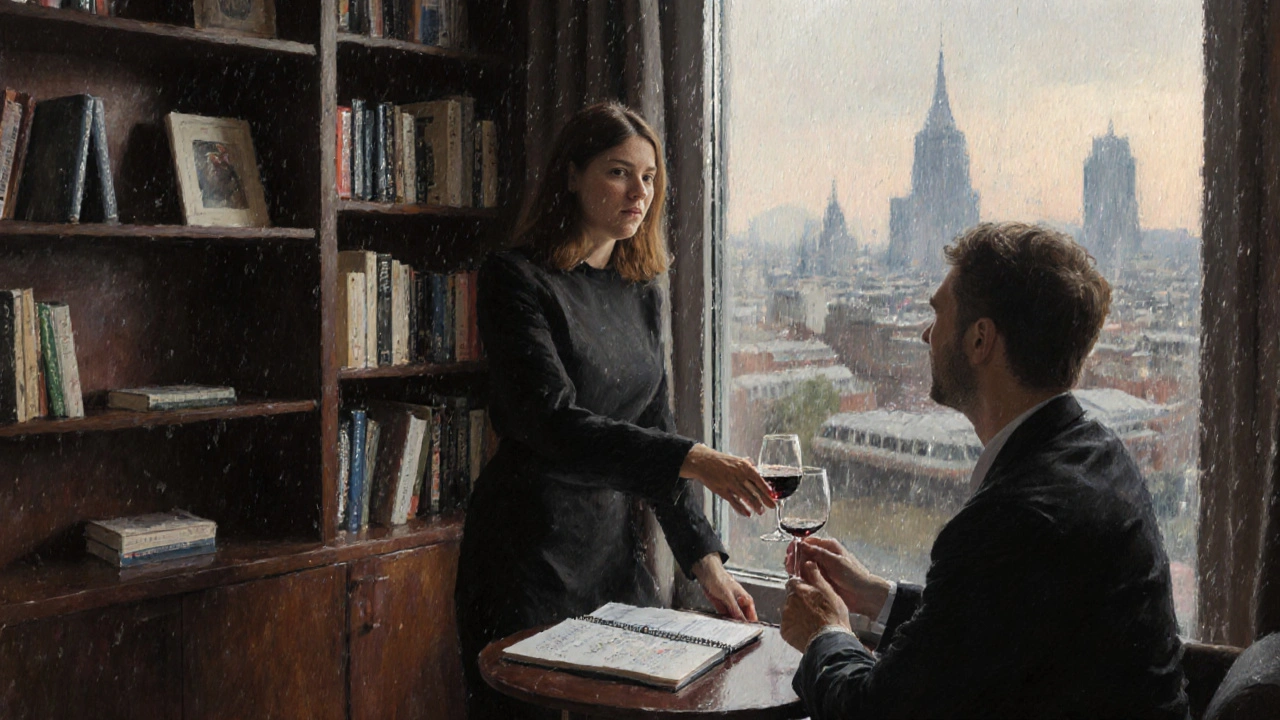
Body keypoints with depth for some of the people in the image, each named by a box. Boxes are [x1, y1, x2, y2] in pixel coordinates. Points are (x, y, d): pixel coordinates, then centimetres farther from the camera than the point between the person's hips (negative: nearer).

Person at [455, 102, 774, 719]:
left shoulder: (641, 293, 9)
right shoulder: (517, 280, -11)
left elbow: (657, 429, 10)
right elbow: (552, 423, -22)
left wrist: (703, 558, 1)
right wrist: (691, 461, -31)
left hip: (616, 545, 6)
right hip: (529, 551, -6)